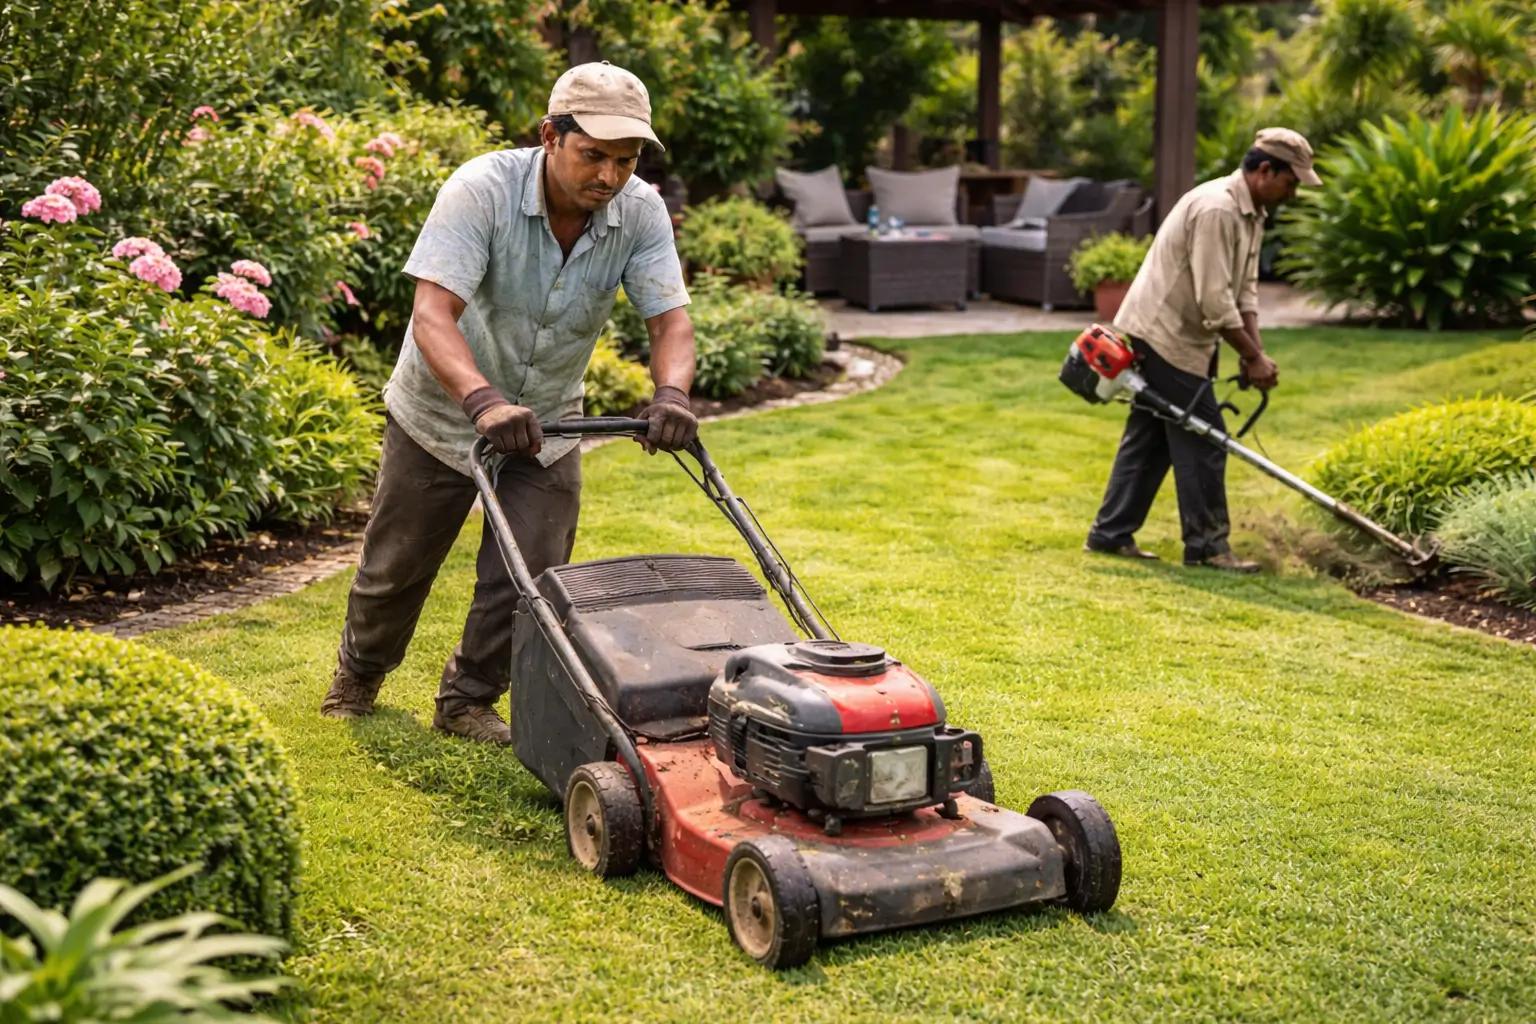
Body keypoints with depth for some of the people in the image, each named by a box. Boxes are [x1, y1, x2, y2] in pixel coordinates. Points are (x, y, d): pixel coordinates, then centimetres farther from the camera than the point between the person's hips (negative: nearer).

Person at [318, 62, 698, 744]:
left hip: (545, 423, 3)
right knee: (395, 566, 12)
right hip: (442, 409, -2)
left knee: (529, 580, -5)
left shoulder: (641, 213, -16)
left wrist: (670, 394, -42)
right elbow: (432, 315, -37)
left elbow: (670, 320, -20)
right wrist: (483, 400, -54)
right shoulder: (481, 189, -28)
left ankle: (468, 701, 20)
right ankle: (360, 673, 42)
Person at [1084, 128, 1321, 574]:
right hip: (1166, 335, -10)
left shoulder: (1251, 214, 11)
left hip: (1162, 335, 10)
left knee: (1150, 437, 12)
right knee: (1204, 440, -5)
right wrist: (1253, 357, -18)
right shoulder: (1216, 209, -22)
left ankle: (1110, 534, 17)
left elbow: (1244, 289, 11)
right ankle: (1206, 545, 2)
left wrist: (1255, 351, -2)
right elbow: (1214, 298, -25)